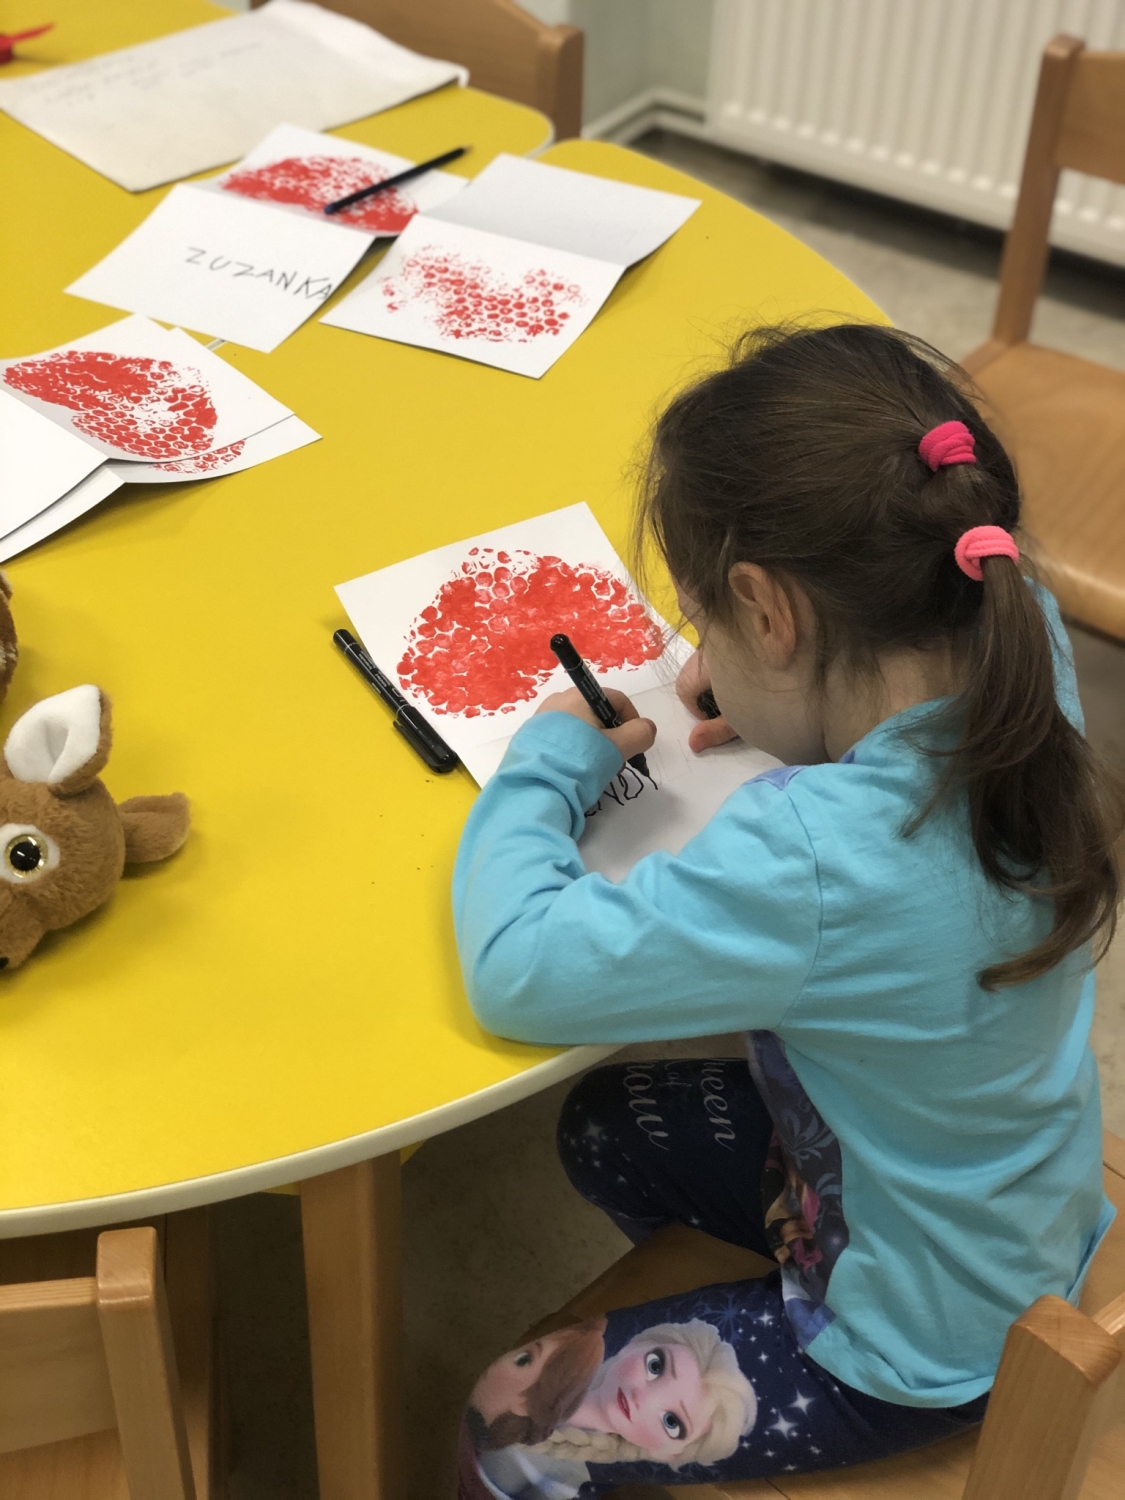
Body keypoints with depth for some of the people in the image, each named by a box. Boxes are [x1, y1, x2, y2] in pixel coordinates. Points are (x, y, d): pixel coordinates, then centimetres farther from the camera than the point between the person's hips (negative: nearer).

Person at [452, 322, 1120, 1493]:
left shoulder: (812, 860, -43)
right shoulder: (1026, 654, -20)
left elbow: (518, 968, -36)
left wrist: (551, 758, -19)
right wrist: (781, 702, -11)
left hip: (918, 1351, -7)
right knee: (606, 1130, 23)